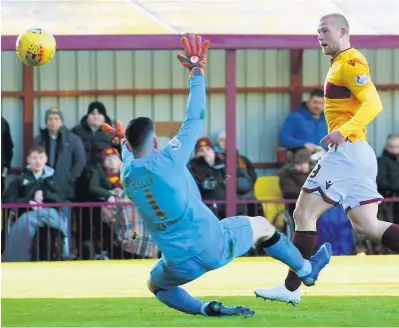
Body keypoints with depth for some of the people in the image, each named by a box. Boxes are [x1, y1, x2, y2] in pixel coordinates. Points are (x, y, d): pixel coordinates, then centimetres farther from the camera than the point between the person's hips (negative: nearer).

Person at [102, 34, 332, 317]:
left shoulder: (127, 176, -2)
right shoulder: (168, 160, -16)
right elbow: (195, 119, -6)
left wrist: (123, 140, 47)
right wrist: (198, 73, 2)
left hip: (181, 265, 2)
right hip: (213, 245, -2)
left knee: (156, 284, 33)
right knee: (262, 226, 25)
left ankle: (205, 309, 6)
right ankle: (307, 270, 45)